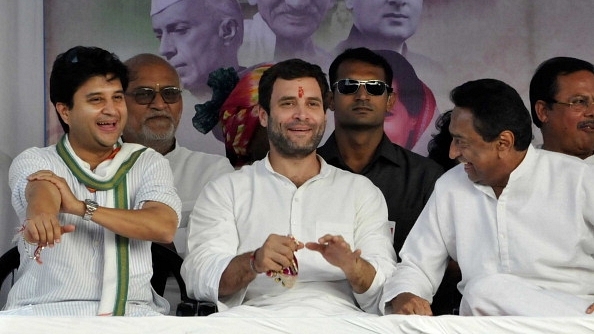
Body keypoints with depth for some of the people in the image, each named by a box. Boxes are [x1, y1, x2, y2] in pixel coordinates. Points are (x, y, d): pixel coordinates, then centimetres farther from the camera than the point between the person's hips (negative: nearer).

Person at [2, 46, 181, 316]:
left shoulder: (148, 163, 12)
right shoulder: (34, 162, 7)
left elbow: (165, 227, -8)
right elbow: (41, 191, -18)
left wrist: (81, 207, -18)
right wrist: (41, 216, -43)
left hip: (131, 309, 2)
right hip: (47, 308, -2)